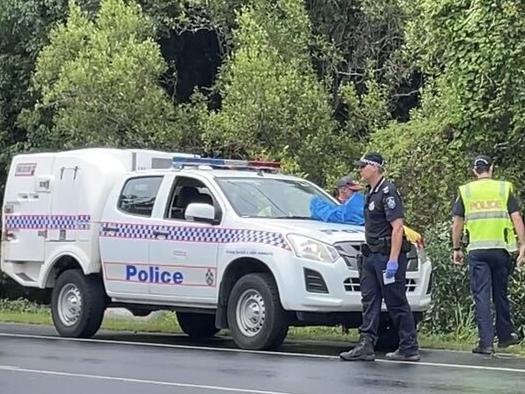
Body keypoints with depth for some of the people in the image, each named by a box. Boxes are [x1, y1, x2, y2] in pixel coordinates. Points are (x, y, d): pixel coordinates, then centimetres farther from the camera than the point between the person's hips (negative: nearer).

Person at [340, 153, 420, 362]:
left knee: (397, 303, -4)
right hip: (372, 254, 10)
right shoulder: (371, 193, 18)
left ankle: (409, 349, 2)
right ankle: (366, 346, 3)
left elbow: (397, 227, -20)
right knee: (369, 301, 5)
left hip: (388, 255, -10)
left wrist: (393, 260, -24)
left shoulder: (388, 192, -13)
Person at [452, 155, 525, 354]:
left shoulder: (465, 191, 4)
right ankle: (505, 335, 26)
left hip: (477, 250, -1)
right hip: (501, 248, 1)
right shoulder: (504, 189, 3)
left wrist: (456, 249, 13)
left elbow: (457, 224, 5)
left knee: (481, 296, 0)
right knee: (500, 293, 16)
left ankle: (486, 342, -4)